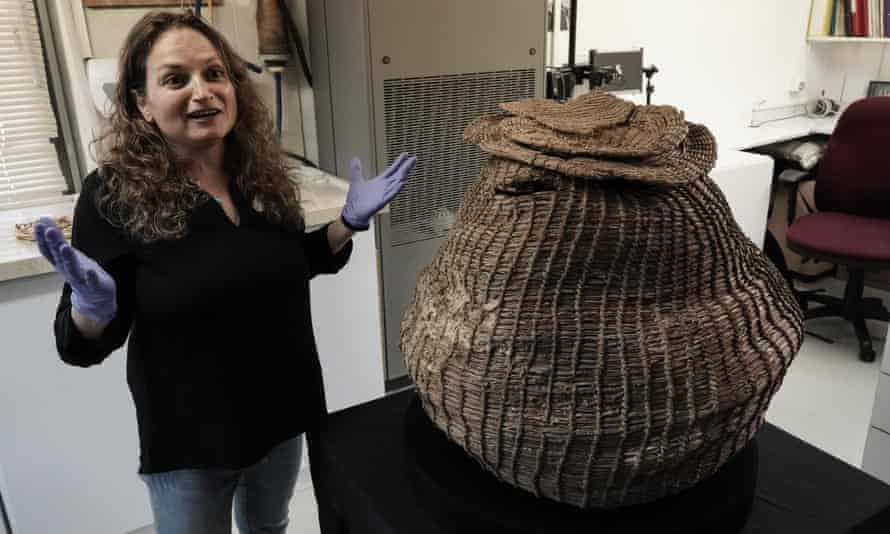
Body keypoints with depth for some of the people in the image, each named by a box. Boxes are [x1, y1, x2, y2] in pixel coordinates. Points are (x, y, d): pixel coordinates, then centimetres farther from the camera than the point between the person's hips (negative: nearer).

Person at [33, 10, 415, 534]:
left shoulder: (264, 175, -5)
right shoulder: (114, 195, -17)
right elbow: (82, 343, -13)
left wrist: (350, 220, -3)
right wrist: (93, 301, -36)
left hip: (282, 411, 4)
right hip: (187, 437, -4)